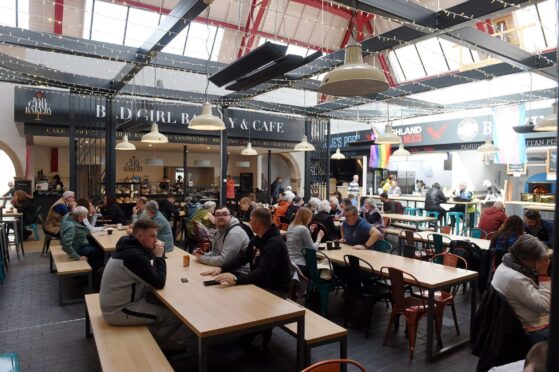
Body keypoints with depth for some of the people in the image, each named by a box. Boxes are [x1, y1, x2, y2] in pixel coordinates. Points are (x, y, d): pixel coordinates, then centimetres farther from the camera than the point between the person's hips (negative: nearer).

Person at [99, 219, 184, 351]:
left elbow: (151, 273, 10)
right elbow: (159, 283, -23)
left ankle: (160, 340, 22)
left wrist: (154, 253, -6)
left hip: (115, 303, 10)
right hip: (118, 311, -10)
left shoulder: (129, 247, 3)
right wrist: (159, 256, -14)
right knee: (176, 316, -9)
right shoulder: (135, 255, -27)